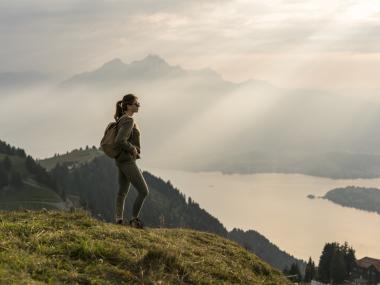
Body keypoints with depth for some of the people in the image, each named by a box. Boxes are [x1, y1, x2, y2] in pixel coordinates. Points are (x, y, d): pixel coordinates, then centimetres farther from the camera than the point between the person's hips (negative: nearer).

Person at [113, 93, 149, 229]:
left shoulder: (123, 119, 13)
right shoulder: (128, 121, -18)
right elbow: (119, 141, -28)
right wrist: (133, 149, -15)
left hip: (121, 160, 10)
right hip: (127, 160, -10)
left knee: (123, 192, 13)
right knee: (143, 191, -5)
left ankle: (119, 220, 14)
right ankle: (134, 219, 3)